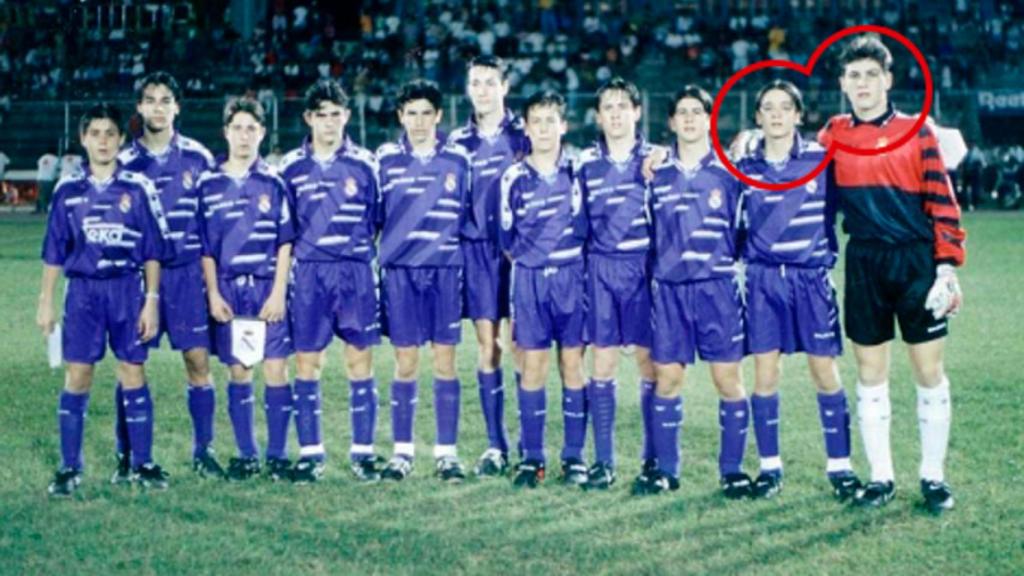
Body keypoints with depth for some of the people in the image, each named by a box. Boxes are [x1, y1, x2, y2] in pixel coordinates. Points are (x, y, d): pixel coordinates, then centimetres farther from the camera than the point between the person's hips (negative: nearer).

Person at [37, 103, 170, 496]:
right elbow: (53, 252, 10)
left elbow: (153, 252, 3)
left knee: (133, 373, 2)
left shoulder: (138, 188, 1)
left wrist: (151, 300, -3)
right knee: (77, 376, 1)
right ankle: (69, 467, 9)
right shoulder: (68, 191, 6)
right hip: (83, 290, 1)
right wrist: (46, 302, 7)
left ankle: (142, 463, 12)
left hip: (128, 289, -1)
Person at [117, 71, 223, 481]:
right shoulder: (125, 162, 4)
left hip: (188, 271, 0)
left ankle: (203, 451, 10)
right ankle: (126, 456, 12)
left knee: (198, 359, -1)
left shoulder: (198, 158, 5)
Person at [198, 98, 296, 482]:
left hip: (268, 285, -1)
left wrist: (278, 292, -6)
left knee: (276, 369, -3)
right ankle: (246, 455, 15)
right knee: (238, 372, 6)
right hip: (227, 288, 1)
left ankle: (278, 455, 6)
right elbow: (204, 246, 7)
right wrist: (213, 293, 0)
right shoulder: (209, 184, 5)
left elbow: (285, 242, 1)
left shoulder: (273, 182, 2)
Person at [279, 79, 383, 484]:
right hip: (308, 272, 1)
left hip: (357, 271, 0)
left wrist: (364, 249, 4)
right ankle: (310, 453, 10)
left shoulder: (364, 164, 5)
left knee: (360, 361, 1)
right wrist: (287, 269, 6)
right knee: (307, 363, 2)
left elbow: (378, 220, 11)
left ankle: (363, 451, 8)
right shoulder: (291, 167, 7)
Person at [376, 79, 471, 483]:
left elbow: (469, 214, 12)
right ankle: (402, 451, 12)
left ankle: (446, 452, 8)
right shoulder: (385, 158, 6)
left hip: (445, 269, 0)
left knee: (445, 361, 2)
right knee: (405, 362, 3)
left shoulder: (458, 159, 6)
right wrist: (373, 254, 7)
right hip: (400, 269, 0)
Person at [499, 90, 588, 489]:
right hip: (530, 280, 0)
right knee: (533, 366, 1)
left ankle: (574, 456, 10)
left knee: (573, 364, 3)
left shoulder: (579, 169, 1)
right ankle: (531, 458, 7)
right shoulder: (514, 178, 1)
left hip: (572, 276, 0)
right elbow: (507, 239, 10)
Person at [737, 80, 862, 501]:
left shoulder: (821, 160, -1)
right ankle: (770, 466, 13)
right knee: (764, 374, 1)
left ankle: (840, 467, 10)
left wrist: (830, 251, 3)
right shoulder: (744, 166, 3)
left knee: (825, 372, 0)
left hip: (812, 276, -1)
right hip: (763, 279, 1)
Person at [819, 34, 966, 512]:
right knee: (869, 373, 7)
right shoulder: (833, 136, 7)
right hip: (863, 266, 2)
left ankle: (933, 476, 14)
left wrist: (948, 265, -8)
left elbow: (941, 203, -3)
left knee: (929, 370, 2)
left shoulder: (916, 132, -1)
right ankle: (880, 477, 18)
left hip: (916, 262, -2)